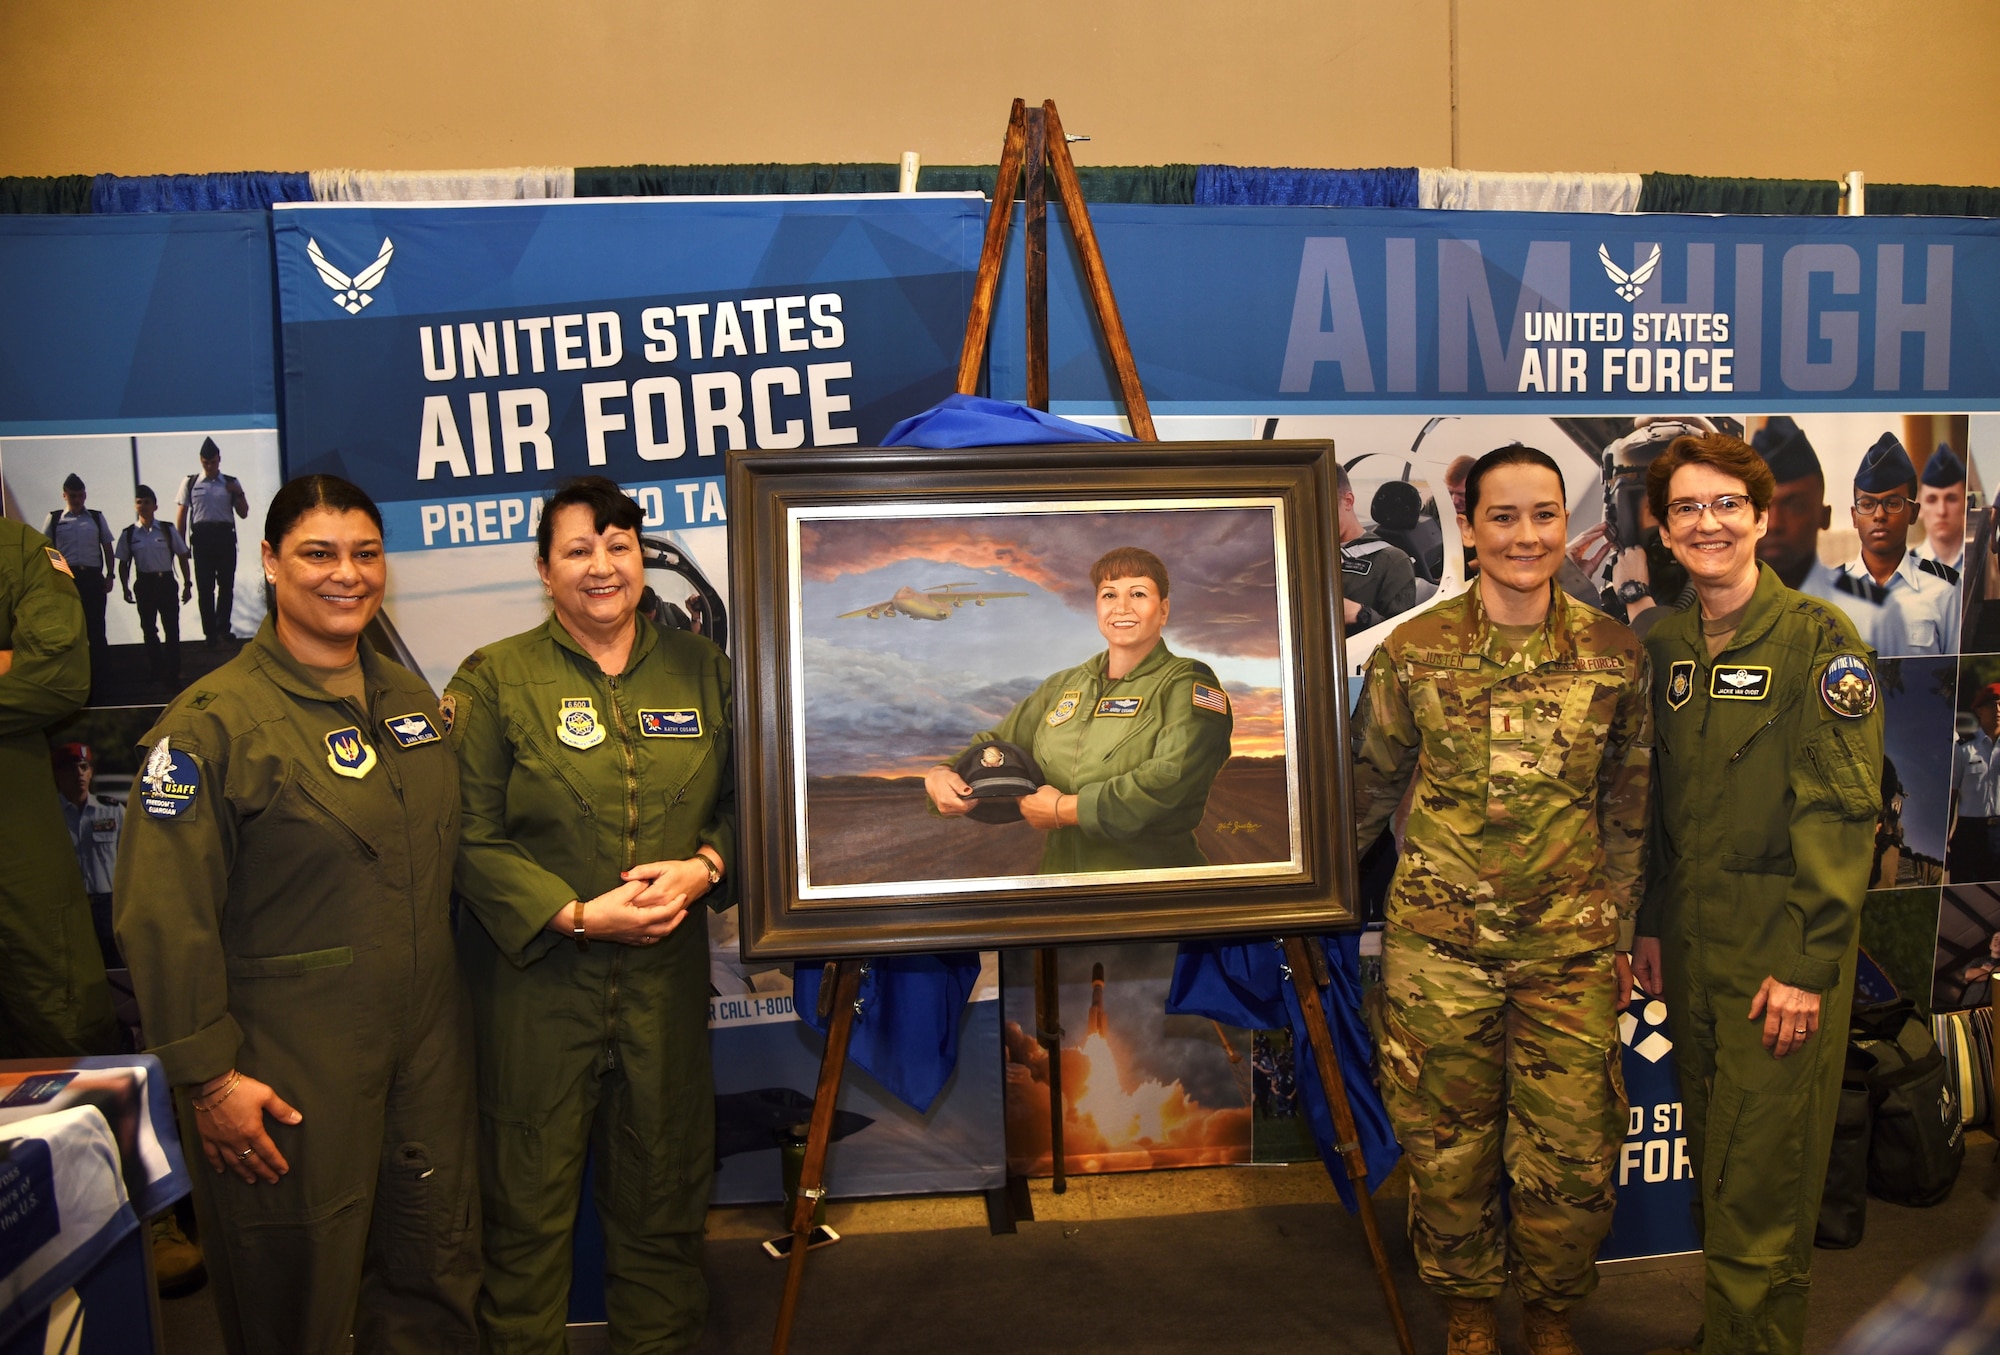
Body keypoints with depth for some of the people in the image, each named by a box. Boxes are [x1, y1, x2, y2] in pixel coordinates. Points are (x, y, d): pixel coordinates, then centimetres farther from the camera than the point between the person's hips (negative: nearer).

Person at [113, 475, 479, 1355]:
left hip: (427, 1049, 6)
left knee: (435, 1281, 15)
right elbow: (162, 915, -14)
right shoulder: (212, 721, -12)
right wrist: (207, 1074, -15)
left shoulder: (410, 699, 8)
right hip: (286, 1069, -5)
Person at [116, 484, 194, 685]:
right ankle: (157, 671, 19)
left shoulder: (167, 530, -1)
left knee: (172, 629, -3)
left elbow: (182, 556, 5)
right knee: (149, 629, 9)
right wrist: (125, 588, 0)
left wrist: (187, 584, 2)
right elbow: (123, 563, 7)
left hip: (166, 581, -1)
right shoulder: (128, 534, 1)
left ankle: (173, 672, 2)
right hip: (145, 584, 1)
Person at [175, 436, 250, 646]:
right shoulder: (190, 483, 6)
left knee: (227, 584, 2)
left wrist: (239, 494, -7)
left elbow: (243, 513, 10)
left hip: (225, 536, 1)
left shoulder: (231, 483, 8)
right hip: (202, 537, -1)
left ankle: (222, 628, 11)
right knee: (205, 587, 2)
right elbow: (181, 515, 6)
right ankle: (210, 632, 6)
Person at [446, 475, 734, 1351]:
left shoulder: (699, 668, 5)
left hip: (665, 973, 3)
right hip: (536, 975, -3)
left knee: (662, 1191, 15)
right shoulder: (494, 680, -4)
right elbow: (471, 838, -8)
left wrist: (703, 866, -10)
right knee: (530, 1199, 9)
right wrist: (576, 915, -16)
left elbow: (741, 798, 9)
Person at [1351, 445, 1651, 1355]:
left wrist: (1621, 934, 12)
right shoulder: (1412, 652, -4)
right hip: (1438, 942, -1)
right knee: (1448, 1145, 10)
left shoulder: (1616, 655, 1)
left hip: (1571, 946, 1)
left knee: (1573, 1153, 6)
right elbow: (1369, 787, 8)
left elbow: (1627, 809, 10)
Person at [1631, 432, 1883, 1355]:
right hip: (1692, 949, 6)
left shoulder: (1819, 639, -10)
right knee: (1713, 1169, 16)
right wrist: (1651, 923, 12)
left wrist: (1810, 964, -18)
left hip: (1783, 958, -6)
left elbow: (1844, 810, -14)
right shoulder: (1665, 646, 8)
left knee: (1761, 1187, 0)